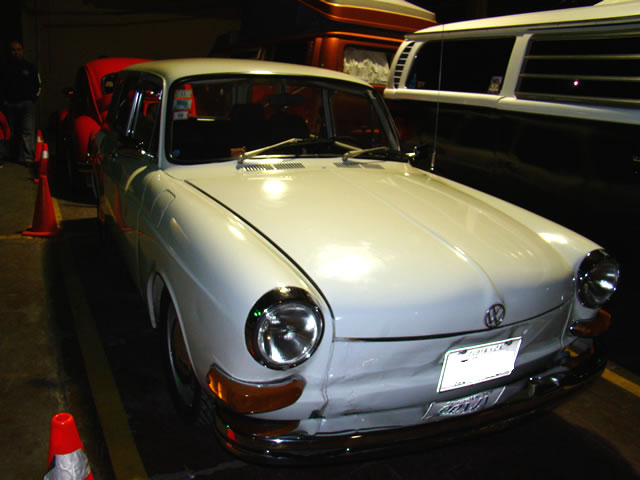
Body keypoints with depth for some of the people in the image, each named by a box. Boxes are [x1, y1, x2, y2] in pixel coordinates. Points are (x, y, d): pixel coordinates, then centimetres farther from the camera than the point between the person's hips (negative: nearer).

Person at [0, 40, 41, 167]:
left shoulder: (30, 67, 7)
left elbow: (37, 85, 12)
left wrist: (33, 98, 4)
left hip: (27, 103, -2)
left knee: (28, 130, -14)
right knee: (12, 131, 7)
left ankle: (28, 158, -18)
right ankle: (12, 156, 18)